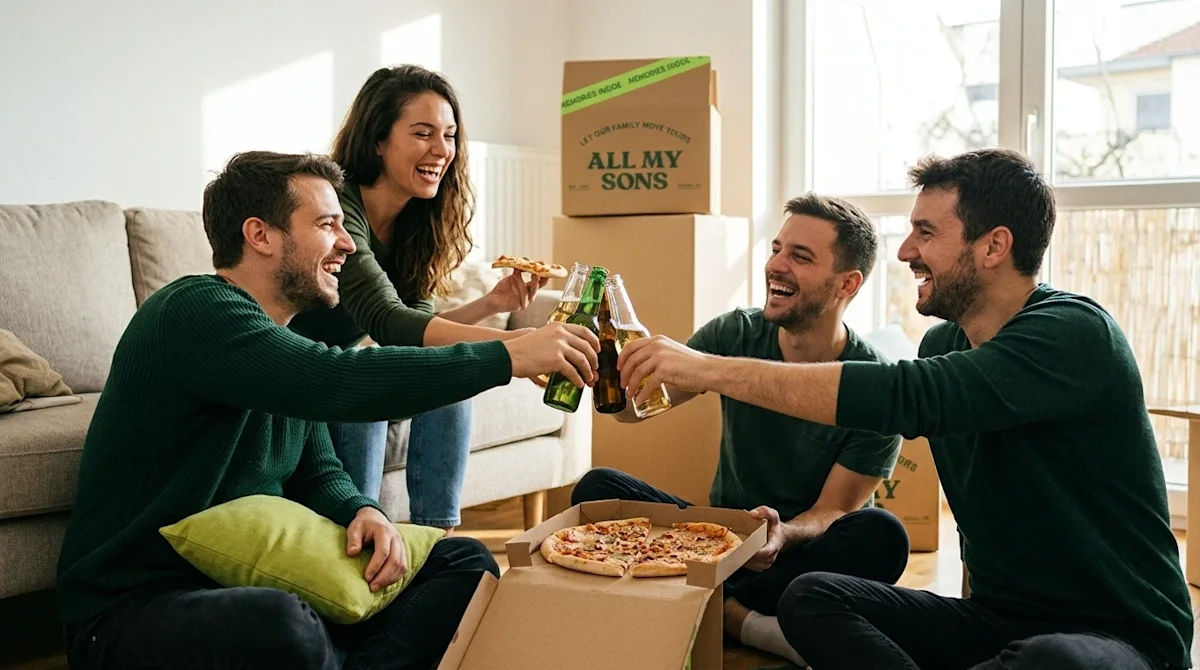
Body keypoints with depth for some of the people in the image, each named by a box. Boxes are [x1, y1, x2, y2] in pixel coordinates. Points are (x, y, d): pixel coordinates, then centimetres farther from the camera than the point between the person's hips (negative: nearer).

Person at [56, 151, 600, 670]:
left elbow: (317, 471, 14)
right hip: (132, 605, -8)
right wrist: (508, 357, -25)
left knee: (465, 563, -1)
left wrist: (363, 512, -11)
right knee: (279, 626, -41)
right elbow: (337, 383, -31)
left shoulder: (286, 339, 12)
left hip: (251, 580, 8)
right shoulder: (195, 311, -17)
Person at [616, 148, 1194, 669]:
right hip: (993, 619, 7)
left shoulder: (1075, 335, -18)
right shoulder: (942, 345, 6)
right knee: (811, 596, -13)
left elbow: (907, 397, -32)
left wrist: (713, 370, -31)